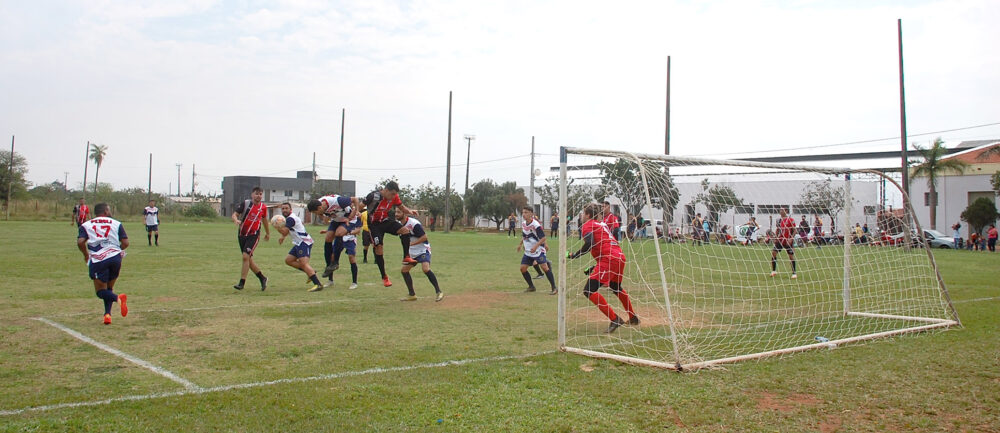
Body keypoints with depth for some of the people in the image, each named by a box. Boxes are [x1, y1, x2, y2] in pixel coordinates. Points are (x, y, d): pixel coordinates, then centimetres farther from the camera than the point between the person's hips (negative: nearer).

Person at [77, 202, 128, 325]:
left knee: (101, 291, 5)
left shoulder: (86, 225, 11)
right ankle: (107, 314, 5)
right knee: (109, 287, 18)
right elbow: (125, 242, 4)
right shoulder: (116, 224, 12)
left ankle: (117, 298, -25)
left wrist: (86, 254, 14)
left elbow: (80, 242, -4)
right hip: (115, 257, 2)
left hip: (98, 261, -2)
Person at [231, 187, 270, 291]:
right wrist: (236, 220, -32)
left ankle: (242, 283, -11)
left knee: (246, 257, -17)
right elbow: (235, 214, -9)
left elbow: (264, 220, 20)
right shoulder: (245, 203, -3)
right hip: (242, 235, 2)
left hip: (254, 235, -2)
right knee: (249, 260, 6)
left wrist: (268, 233, 30)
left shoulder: (263, 207, 3)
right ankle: (262, 278, 24)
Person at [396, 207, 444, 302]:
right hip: (412, 252, 9)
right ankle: (412, 295, 20)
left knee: (425, 269, -28)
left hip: (423, 249, -9)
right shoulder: (399, 223, 3)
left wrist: (412, 243, -25)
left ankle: (438, 292, -22)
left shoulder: (414, 224, -22)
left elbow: (424, 237, -23)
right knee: (404, 270, 9)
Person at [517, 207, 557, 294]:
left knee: (544, 267, -18)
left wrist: (536, 246, -31)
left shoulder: (536, 225, -18)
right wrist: (520, 244, 22)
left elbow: (543, 238, -20)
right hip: (528, 251, 7)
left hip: (538, 250, -7)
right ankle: (531, 286, 18)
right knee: (523, 268, 1)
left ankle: (554, 288, -10)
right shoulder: (523, 224, 5)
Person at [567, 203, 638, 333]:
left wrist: (574, 255, -9)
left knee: (589, 291, -12)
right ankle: (633, 318, 42)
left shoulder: (587, 225, 2)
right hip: (620, 256, 10)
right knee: (616, 288, 32)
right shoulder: (602, 224, 27)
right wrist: (593, 268, 29)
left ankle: (615, 320, -17)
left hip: (608, 259, -9)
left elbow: (590, 243, -17)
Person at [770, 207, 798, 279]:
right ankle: (774, 271, 5)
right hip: (780, 240, 5)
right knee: (773, 253, -5)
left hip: (787, 241, -5)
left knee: (791, 256, -3)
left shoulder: (791, 220, -8)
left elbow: (794, 230, -7)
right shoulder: (779, 220, 9)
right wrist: (776, 238, 9)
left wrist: (791, 238, -19)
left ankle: (794, 273, 7)